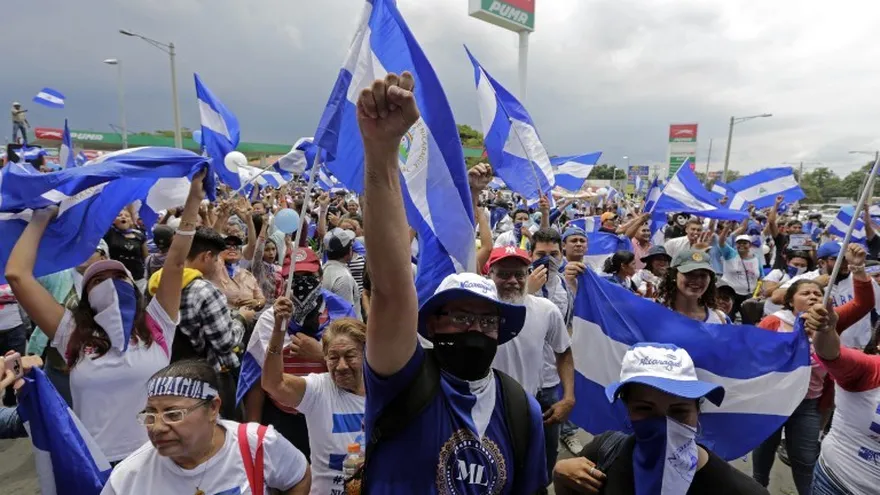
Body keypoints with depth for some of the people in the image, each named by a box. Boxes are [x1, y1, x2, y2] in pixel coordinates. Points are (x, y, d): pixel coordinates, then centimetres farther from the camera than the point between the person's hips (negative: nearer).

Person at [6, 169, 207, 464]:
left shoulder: (156, 327, -2)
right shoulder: (73, 336, 1)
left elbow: (176, 262, -7)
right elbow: (17, 274, -1)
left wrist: (194, 200, -8)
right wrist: (41, 218, 7)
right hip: (96, 465, 1)